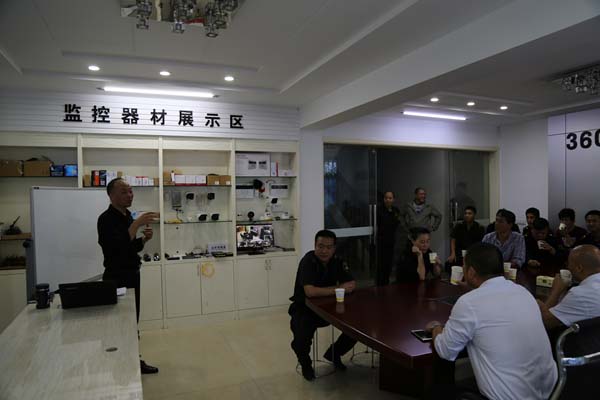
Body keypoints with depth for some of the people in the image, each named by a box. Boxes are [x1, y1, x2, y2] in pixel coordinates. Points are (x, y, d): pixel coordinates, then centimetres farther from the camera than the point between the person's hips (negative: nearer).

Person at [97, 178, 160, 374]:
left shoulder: (127, 216, 12)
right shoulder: (106, 219, -15)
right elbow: (117, 246, -28)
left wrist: (144, 238, -1)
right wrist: (137, 224, -32)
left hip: (132, 275, 9)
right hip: (116, 277, -8)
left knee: (133, 320, 15)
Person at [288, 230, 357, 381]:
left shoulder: (337, 261, -4)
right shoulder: (308, 261, -22)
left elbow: (352, 285, -8)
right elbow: (310, 291, -34)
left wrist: (326, 290, -22)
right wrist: (338, 289, -24)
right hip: (305, 308, -5)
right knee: (301, 339, -30)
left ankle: (334, 354, 19)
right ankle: (305, 364, 9)